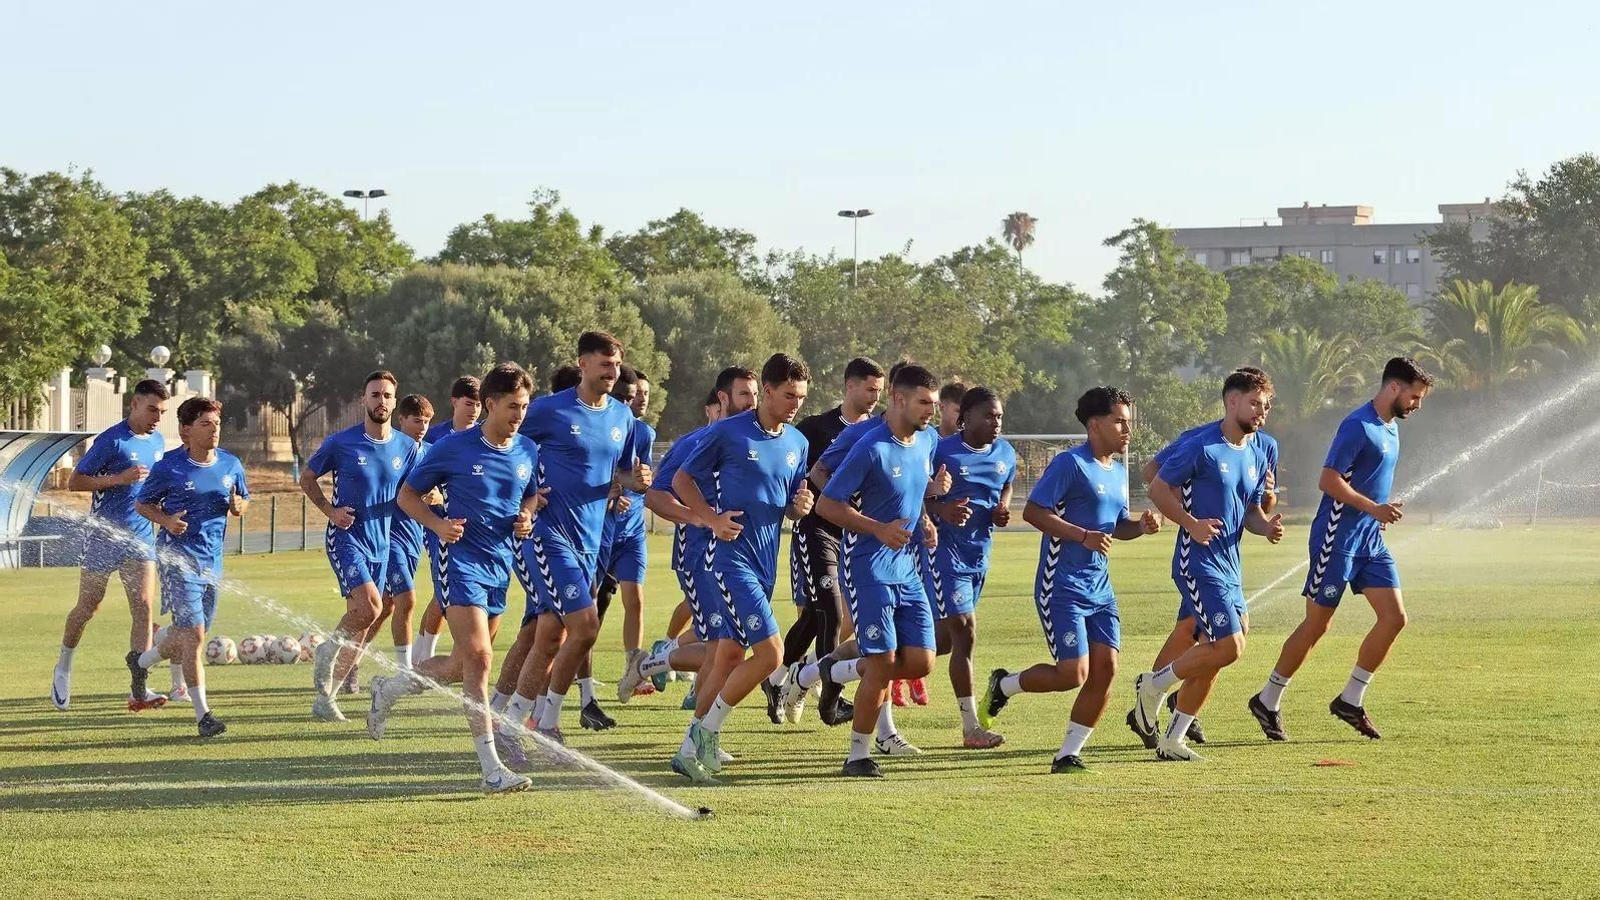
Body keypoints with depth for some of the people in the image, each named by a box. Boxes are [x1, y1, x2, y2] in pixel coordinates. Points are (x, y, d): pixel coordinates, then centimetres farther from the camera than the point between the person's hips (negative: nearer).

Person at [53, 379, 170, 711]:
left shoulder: (158, 442, 10)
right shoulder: (111, 440, -12)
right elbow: (74, 481, -12)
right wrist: (120, 478, -22)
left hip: (141, 538, 5)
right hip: (103, 536, -5)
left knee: (142, 606, -8)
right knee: (88, 607, 6)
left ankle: (139, 691, -12)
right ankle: (63, 668, 31)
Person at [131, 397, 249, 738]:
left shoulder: (231, 464, 4)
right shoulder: (168, 467, -9)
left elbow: (243, 501, 18)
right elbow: (142, 503, 2)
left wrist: (238, 506, -6)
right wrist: (166, 520, -17)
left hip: (213, 559, 6)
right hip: (179, 558, -6)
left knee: (187, 634, 16)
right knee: (193, 634, -13)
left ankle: (140, 662, 46)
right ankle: (202, 713, -8)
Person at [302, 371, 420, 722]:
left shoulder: (406, 448, 5)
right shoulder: (341, 442, -6)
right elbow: (307, 477, 6)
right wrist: (330, 510, -9)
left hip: (381, 544, 5)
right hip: (346, 537, -5)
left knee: (360, 627, 5)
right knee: (370, 606, -25)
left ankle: (324, 699, 15)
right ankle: (326, 652, 2)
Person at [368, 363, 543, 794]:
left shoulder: (527, 451, 6)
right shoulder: (453, 447, -8)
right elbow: (408, 495, 2)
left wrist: (527, 517, 1)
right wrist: (438, 524, -16)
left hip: (501, 563, 7)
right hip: (461, 558, -7)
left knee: (464, 665, 13)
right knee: (478, 657, -17)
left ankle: (389, 688, 41)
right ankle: (492, 769, -18)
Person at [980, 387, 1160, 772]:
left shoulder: (1119, 471, 15)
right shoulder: (1070, 464, -12)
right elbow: (1032, 511, -16)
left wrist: (1142, 525, 4)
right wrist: (1083, 535, -23)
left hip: (1099, 588, 8)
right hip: (1061, 588, -8)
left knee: (1105, 669, -3)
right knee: (1073, 674, -12)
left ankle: (1068, 754, 7)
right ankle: (1003, 685, 15)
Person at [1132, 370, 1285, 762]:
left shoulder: (1256, 456, 13)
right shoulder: (1202, 447, -11)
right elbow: (1158, 488, -9)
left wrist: (1267, 526, -2)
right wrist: (1192, 523, -21)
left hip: (1230, 568, 8)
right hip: (1199, 565, -8)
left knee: (1211, 659, 9)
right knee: (1229, 647, -17)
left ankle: (1172, 740, 18)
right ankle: (1154, 685, 4)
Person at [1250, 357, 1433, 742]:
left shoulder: (1392, 427, 14)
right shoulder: (1358, 426, -15)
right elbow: (1329, 480, -21)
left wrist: (1386, 509, 12)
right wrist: (1375, 508, -24)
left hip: (1371, 540, 9)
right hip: (1338, 537, -9)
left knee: (1394, 617, 0)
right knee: (1316, 625, -2)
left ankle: (1351, 701, 10)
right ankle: (1267, 702, 11)